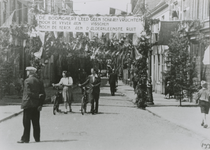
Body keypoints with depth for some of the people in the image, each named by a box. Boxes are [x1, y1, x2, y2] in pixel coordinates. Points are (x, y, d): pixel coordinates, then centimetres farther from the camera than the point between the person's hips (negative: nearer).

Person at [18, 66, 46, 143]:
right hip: (36, 105, 6)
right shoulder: (39, 81, 8)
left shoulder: (27, 81, -9)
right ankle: (37, 138, 11)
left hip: (28, 104, -5)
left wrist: (37, 96, -9)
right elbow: (43, 94, 4)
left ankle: (25, 139, 2)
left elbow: (28, 92, -18)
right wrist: (40, 104, 2)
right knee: (36, 122, 9)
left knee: (26, 122, 0)